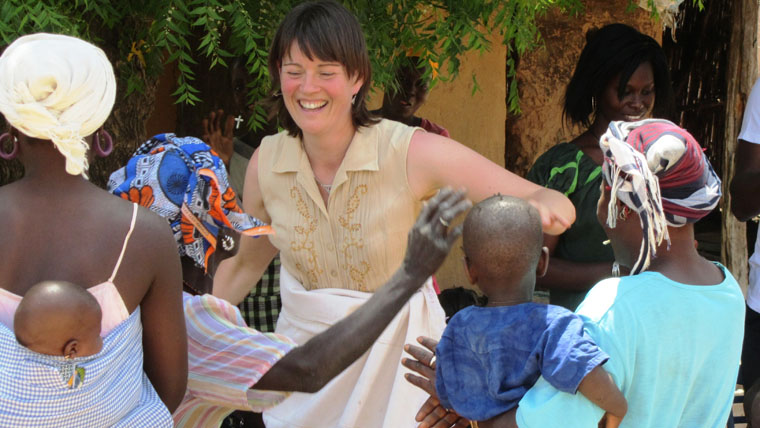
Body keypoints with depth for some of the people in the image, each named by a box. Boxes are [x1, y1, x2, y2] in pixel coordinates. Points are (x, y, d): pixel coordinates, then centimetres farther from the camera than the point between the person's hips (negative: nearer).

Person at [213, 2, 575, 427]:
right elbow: (247, 264, 11)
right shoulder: (266, 162, -8)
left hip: (395, 355, -3)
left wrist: (541, 209, -45)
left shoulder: (411, 152, -20)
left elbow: (552, 202, -23)